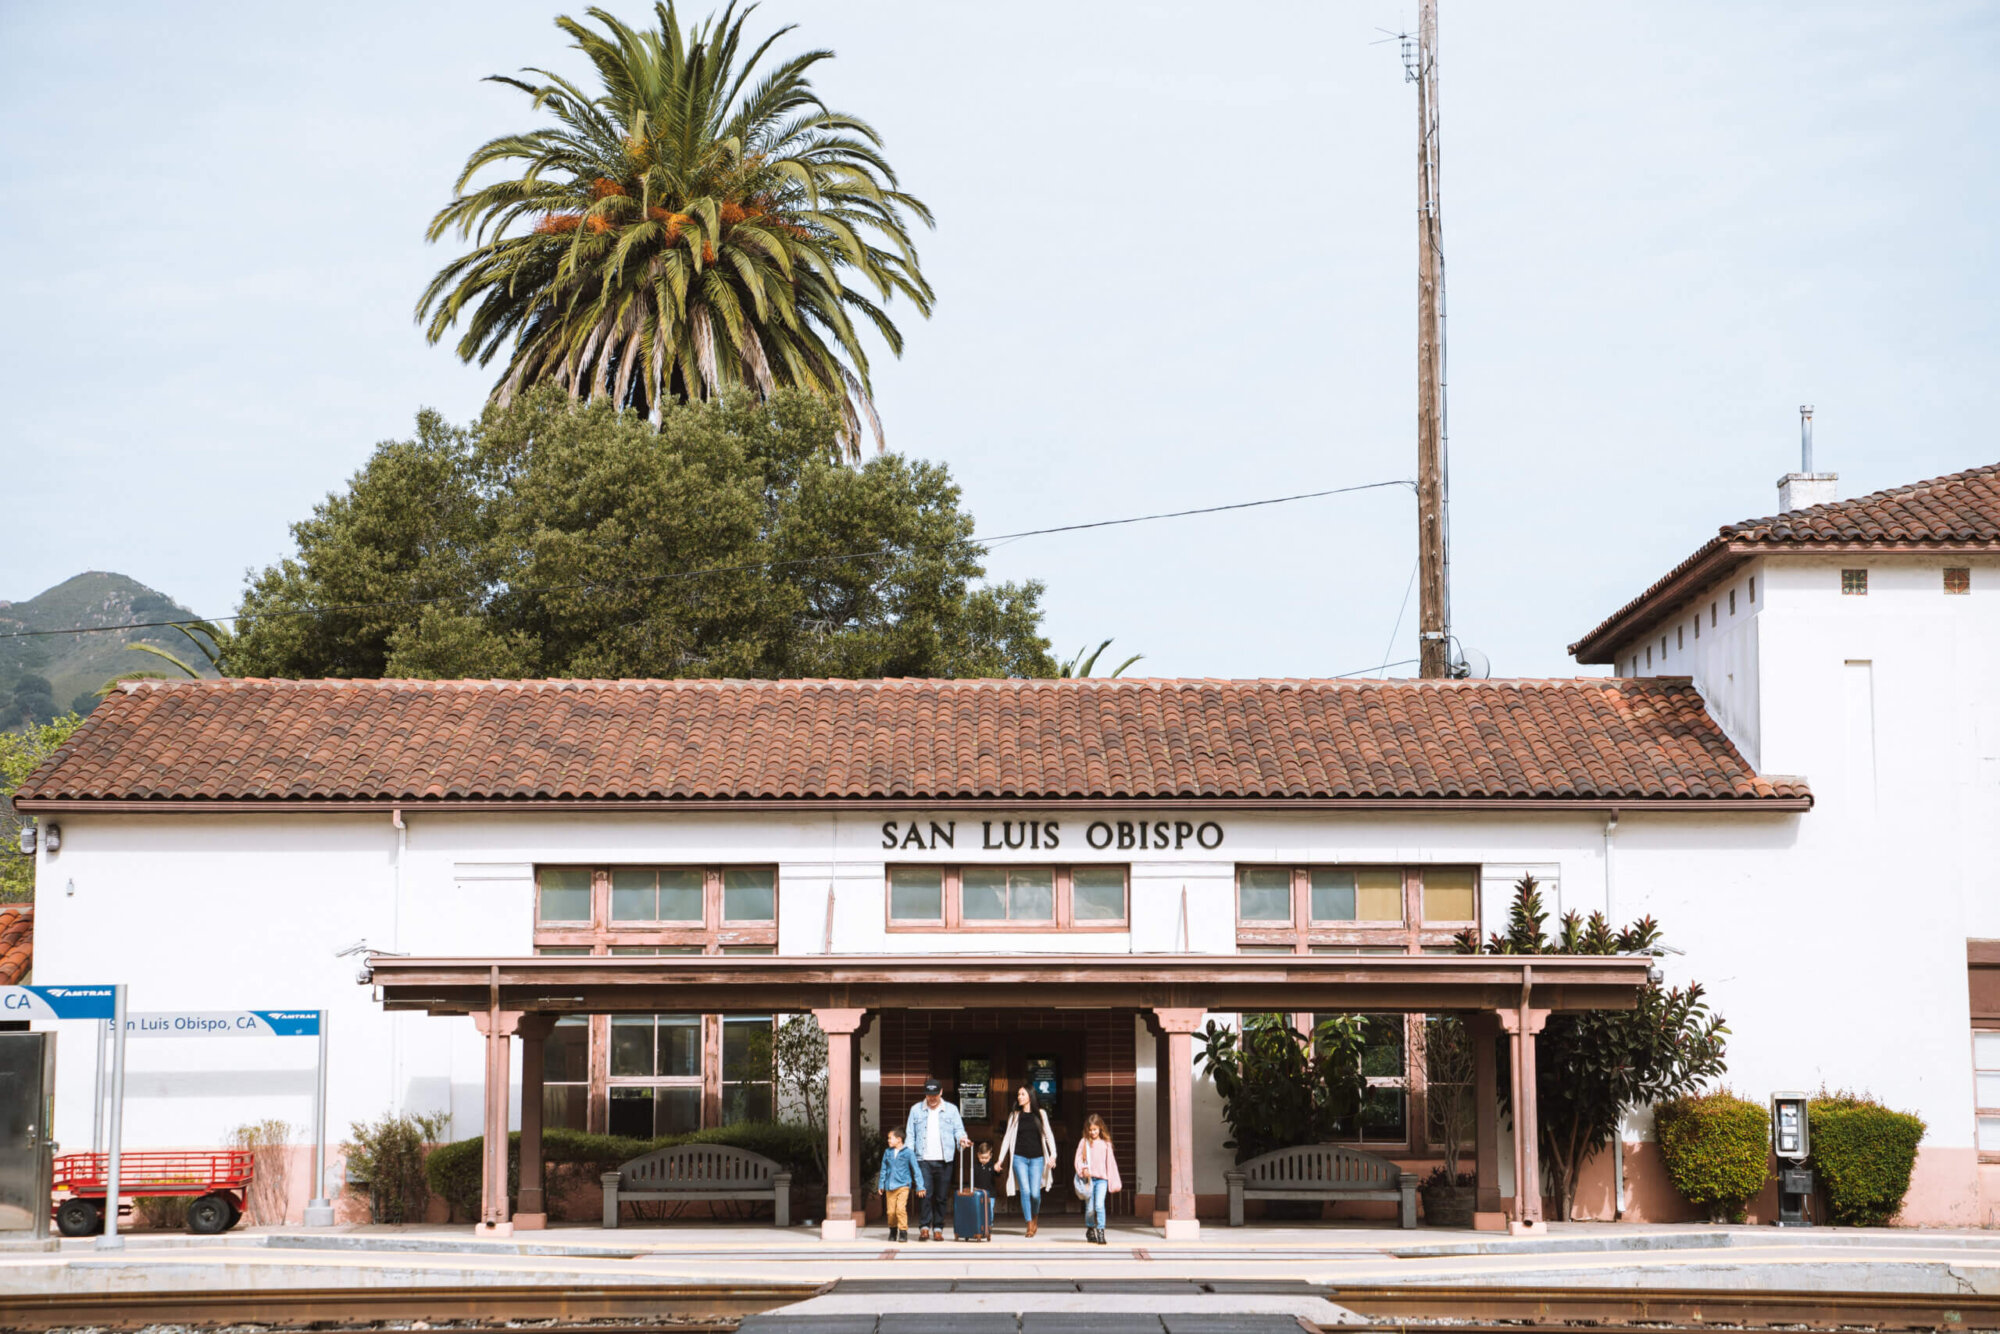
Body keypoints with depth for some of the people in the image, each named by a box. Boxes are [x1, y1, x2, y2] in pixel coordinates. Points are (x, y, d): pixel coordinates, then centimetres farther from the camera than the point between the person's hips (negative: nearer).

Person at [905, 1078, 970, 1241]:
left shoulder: (951, 1110, 11)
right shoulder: (916, 1110, 11)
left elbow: (958, 1129, 8)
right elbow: (910, 1135, 10)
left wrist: (961, 1138, -16)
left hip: (944, 1160, 1)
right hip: (923, 1160, -1)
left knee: (942, 1196, 2)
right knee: (924, 1194, -10)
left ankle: (938, 1228, 10)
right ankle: (924, 1227, -6)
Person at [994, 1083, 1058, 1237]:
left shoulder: (1040, 1114, 7)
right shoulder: (1014, 1115, 9)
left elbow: (1048, 1135, 5)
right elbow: (1007, 1137, 10)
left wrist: (1053, 1155, -7)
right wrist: (1001, 1158, 5)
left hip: (1037, 1158, 0)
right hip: (1020, 1157, 1)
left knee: (1035, 1193, -8)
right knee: (1025, 1191, -11)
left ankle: (1034, 1218, 21)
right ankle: (1029, 1226, -3)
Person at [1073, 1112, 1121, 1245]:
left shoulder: (1105, 1143, 6)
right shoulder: (1084, 1142, 5)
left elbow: (1111, 1163, 9)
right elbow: (1078, 1159, 5)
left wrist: (1114, 1183, 8)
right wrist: (1083, 1169, -15)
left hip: (1102, 1179, -1)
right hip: (1088, 1179, 1)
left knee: (1099, 1205, -16)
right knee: (1090, 1208, 5)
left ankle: (1100, 1232, -12)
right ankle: (1090, 1230, 27)